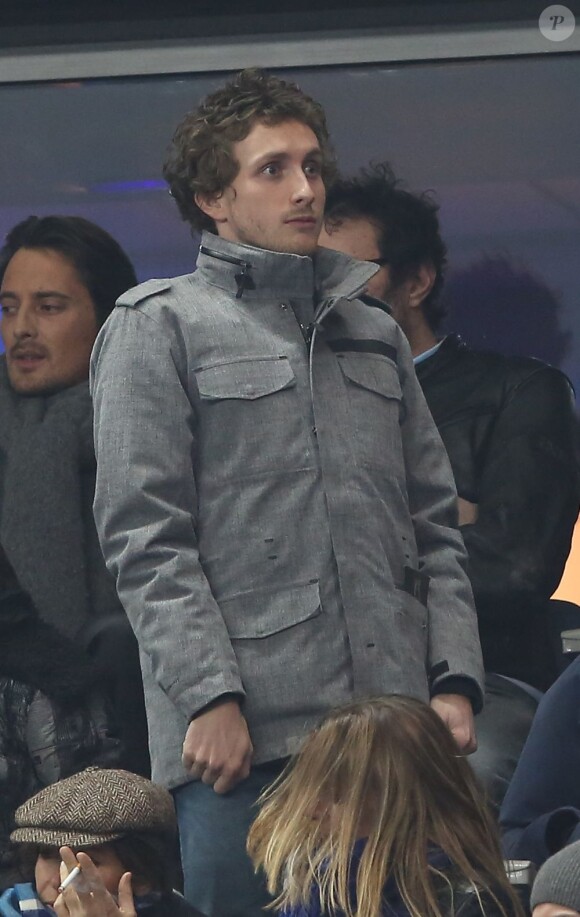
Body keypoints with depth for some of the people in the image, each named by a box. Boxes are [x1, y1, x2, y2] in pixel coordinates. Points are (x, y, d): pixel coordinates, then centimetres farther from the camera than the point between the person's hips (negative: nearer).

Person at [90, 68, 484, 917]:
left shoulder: (375, 336, 22)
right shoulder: (158, 327, 6)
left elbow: (434, 526, 19)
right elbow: (144, 535, -4)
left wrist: (454, 681, 5)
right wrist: (210, 698, -14)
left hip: (393, 724, 5)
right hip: (245, 735, -5)